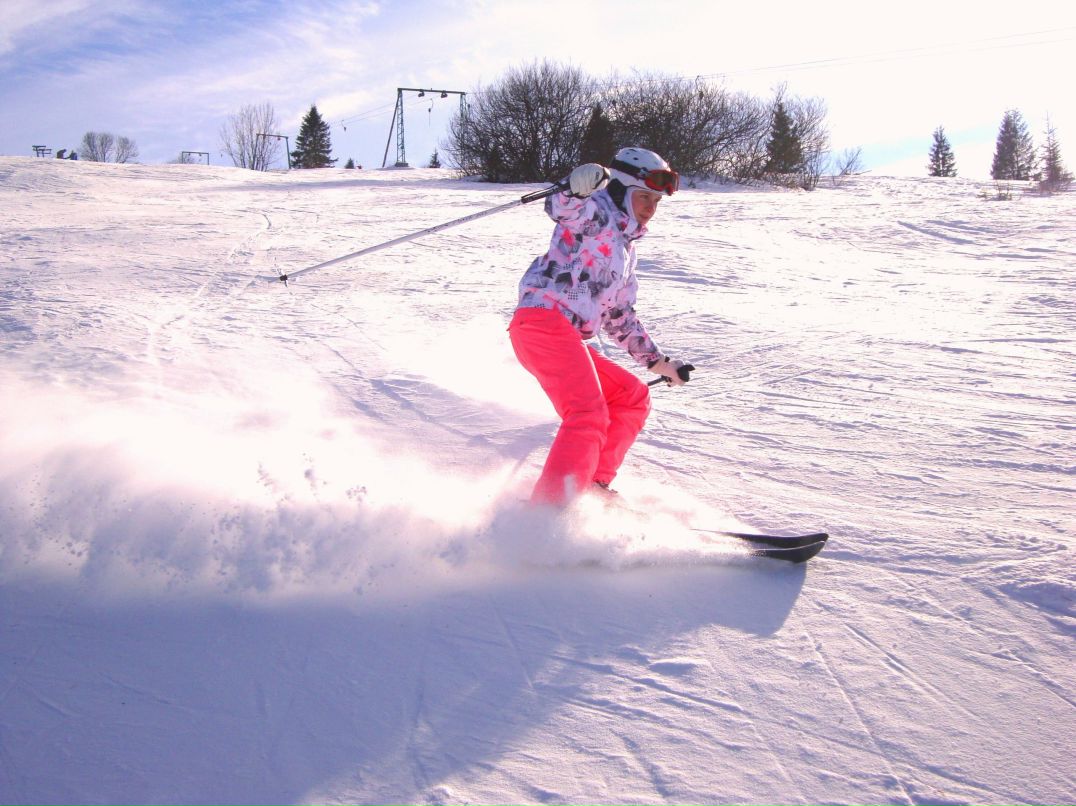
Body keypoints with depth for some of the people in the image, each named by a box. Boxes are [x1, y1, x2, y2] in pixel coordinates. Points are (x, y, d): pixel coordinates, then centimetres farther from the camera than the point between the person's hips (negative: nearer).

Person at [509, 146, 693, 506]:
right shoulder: (598, 212, 3)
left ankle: (593, 485, 10)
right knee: (590, 415, -24)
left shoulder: (625, 247, 29)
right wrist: (579, 186, -44)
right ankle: (549, 508, -32)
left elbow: (620, 318, 35)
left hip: (567, 337, 10)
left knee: (633, 397, 16)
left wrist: (659, 362, 33)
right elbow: (559, 208, -21)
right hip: (543, 319, -10)